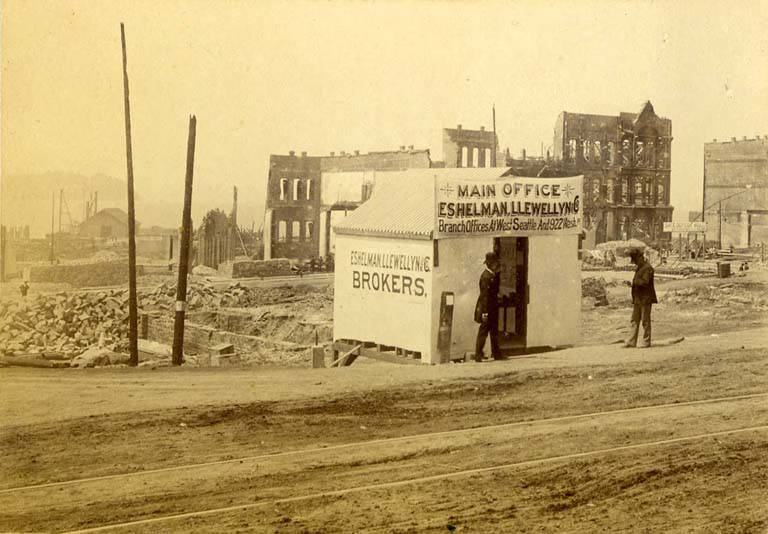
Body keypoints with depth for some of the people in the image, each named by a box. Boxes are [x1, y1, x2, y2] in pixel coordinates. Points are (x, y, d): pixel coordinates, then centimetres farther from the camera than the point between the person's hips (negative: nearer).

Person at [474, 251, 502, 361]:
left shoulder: (494, 275, 11)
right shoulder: (486, 276, -18)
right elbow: (484, 295, -21)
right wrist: (484, 312, -22)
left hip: (493, 308, 9)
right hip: (487, 307, -9)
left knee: (494, 330, 14)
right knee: (483, 331, -5)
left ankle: (496, 353, 23)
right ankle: (478, 355, 0)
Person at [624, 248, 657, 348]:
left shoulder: (647, 268, -13)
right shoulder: (639, 268, 16)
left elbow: (645, 282, -22)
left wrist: (634, 282, -10)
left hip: (645, 298, -9)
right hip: (637, 298, 9)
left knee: (645, 321, -2)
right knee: (635, 320, 7)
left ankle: (646, 341, 5)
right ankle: (631, 342, 9)